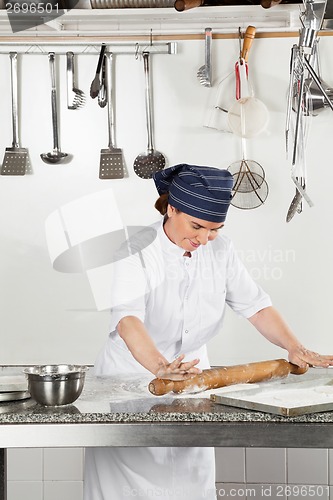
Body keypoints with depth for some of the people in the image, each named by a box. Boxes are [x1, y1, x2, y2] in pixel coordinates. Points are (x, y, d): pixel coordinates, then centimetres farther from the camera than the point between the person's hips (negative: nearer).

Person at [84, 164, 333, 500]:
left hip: (191, 377, 4)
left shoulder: (220, 250, -5)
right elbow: (128, 318, -35)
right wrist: (160, 367, -53)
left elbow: (255, 305, -1)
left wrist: (294, 347, -17)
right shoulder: (138, 253, -21)